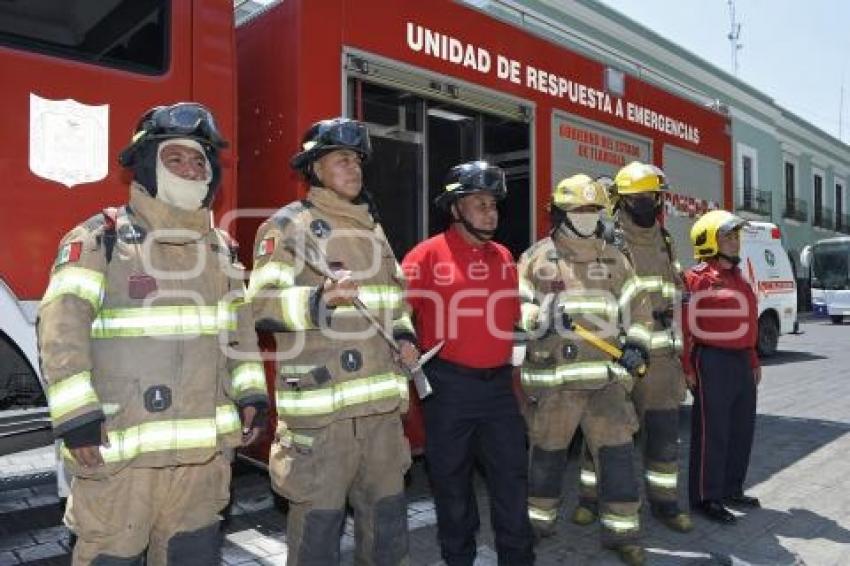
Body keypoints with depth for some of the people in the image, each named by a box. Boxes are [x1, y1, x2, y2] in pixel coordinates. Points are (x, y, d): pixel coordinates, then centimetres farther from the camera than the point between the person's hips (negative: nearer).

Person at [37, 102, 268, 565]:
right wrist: (75, 417, -18)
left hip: (204, 448, 5)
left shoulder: (222, 247, 12)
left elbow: (240, 328, 17)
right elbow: (62, 325, -12)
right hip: (120, 447, -5)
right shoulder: (101, 236, -5)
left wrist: (251, 394, 10)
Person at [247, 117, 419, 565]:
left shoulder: (371, 226, 18)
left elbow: (395, 291, 28)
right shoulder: (289, 224, -5)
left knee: (387, 509, 17)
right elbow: (263, 303, -15)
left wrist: (404, 334, 10)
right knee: (319, 516, 4)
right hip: (320, 402, -7)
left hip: (381, 399, 7)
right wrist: (320, 299, -32)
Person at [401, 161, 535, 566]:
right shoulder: (429, 254, -8)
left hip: (498, 382, 5)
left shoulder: (503, 256, 11)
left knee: (512, 474, 11)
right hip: (449, 385, -4)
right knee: (451, 478, 10)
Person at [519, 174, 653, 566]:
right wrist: (540, 319, -23)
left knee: (617, 452, 2)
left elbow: (636, 307, 14)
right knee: (548, 452, 10)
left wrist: (637, 344, -2)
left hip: (608, 376, 3)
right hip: (553, 376, -3)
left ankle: (622, 530, 17)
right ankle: (538, 520, 30)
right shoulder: (537, 257, 2)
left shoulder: (614, 258, 14)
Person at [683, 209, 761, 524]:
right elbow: (685, 326, -16)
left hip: (741, 361, 9)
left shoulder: (737, 278, 17)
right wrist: (688, 367, -20)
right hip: (713, 363, -9)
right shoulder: (696, 279, -11)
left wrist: (753, 361, 21)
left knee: (742, 430, 16)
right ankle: (705, 497, 8)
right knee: (712, 432, -3)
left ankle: (731, 489, 31)